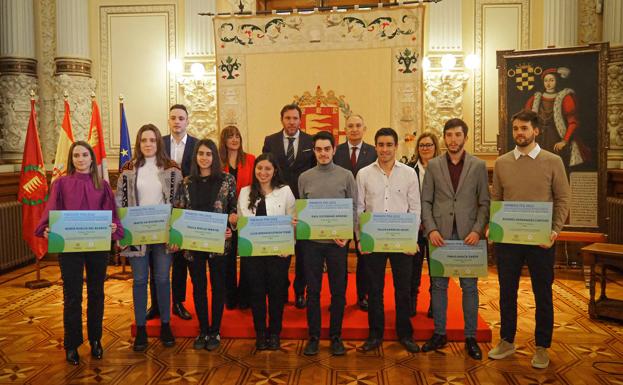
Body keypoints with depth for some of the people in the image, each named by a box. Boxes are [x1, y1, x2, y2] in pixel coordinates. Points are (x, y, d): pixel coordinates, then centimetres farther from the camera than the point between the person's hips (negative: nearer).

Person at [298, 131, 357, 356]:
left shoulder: (346, 176, 2)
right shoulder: (305, 177, 6)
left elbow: (353, 209, 1)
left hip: (338, 242, -1)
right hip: (312, 241, 1)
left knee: (338, 291, 6)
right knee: (313, 291, 6)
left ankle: (336, 337, 19)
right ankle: (313, 336, 18)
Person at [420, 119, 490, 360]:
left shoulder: (478, 166, 4)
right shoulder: (433, 165, 5)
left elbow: (484, 203, 2)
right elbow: (425, 201, 3)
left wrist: (477, 230, -11)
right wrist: (431, 229, -9)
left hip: (468, 235, 0)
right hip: (440, 234, 1)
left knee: (469, 287, 5)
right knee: (438, 285, 7)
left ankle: (470, 338, 16)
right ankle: (439, 334, 19)